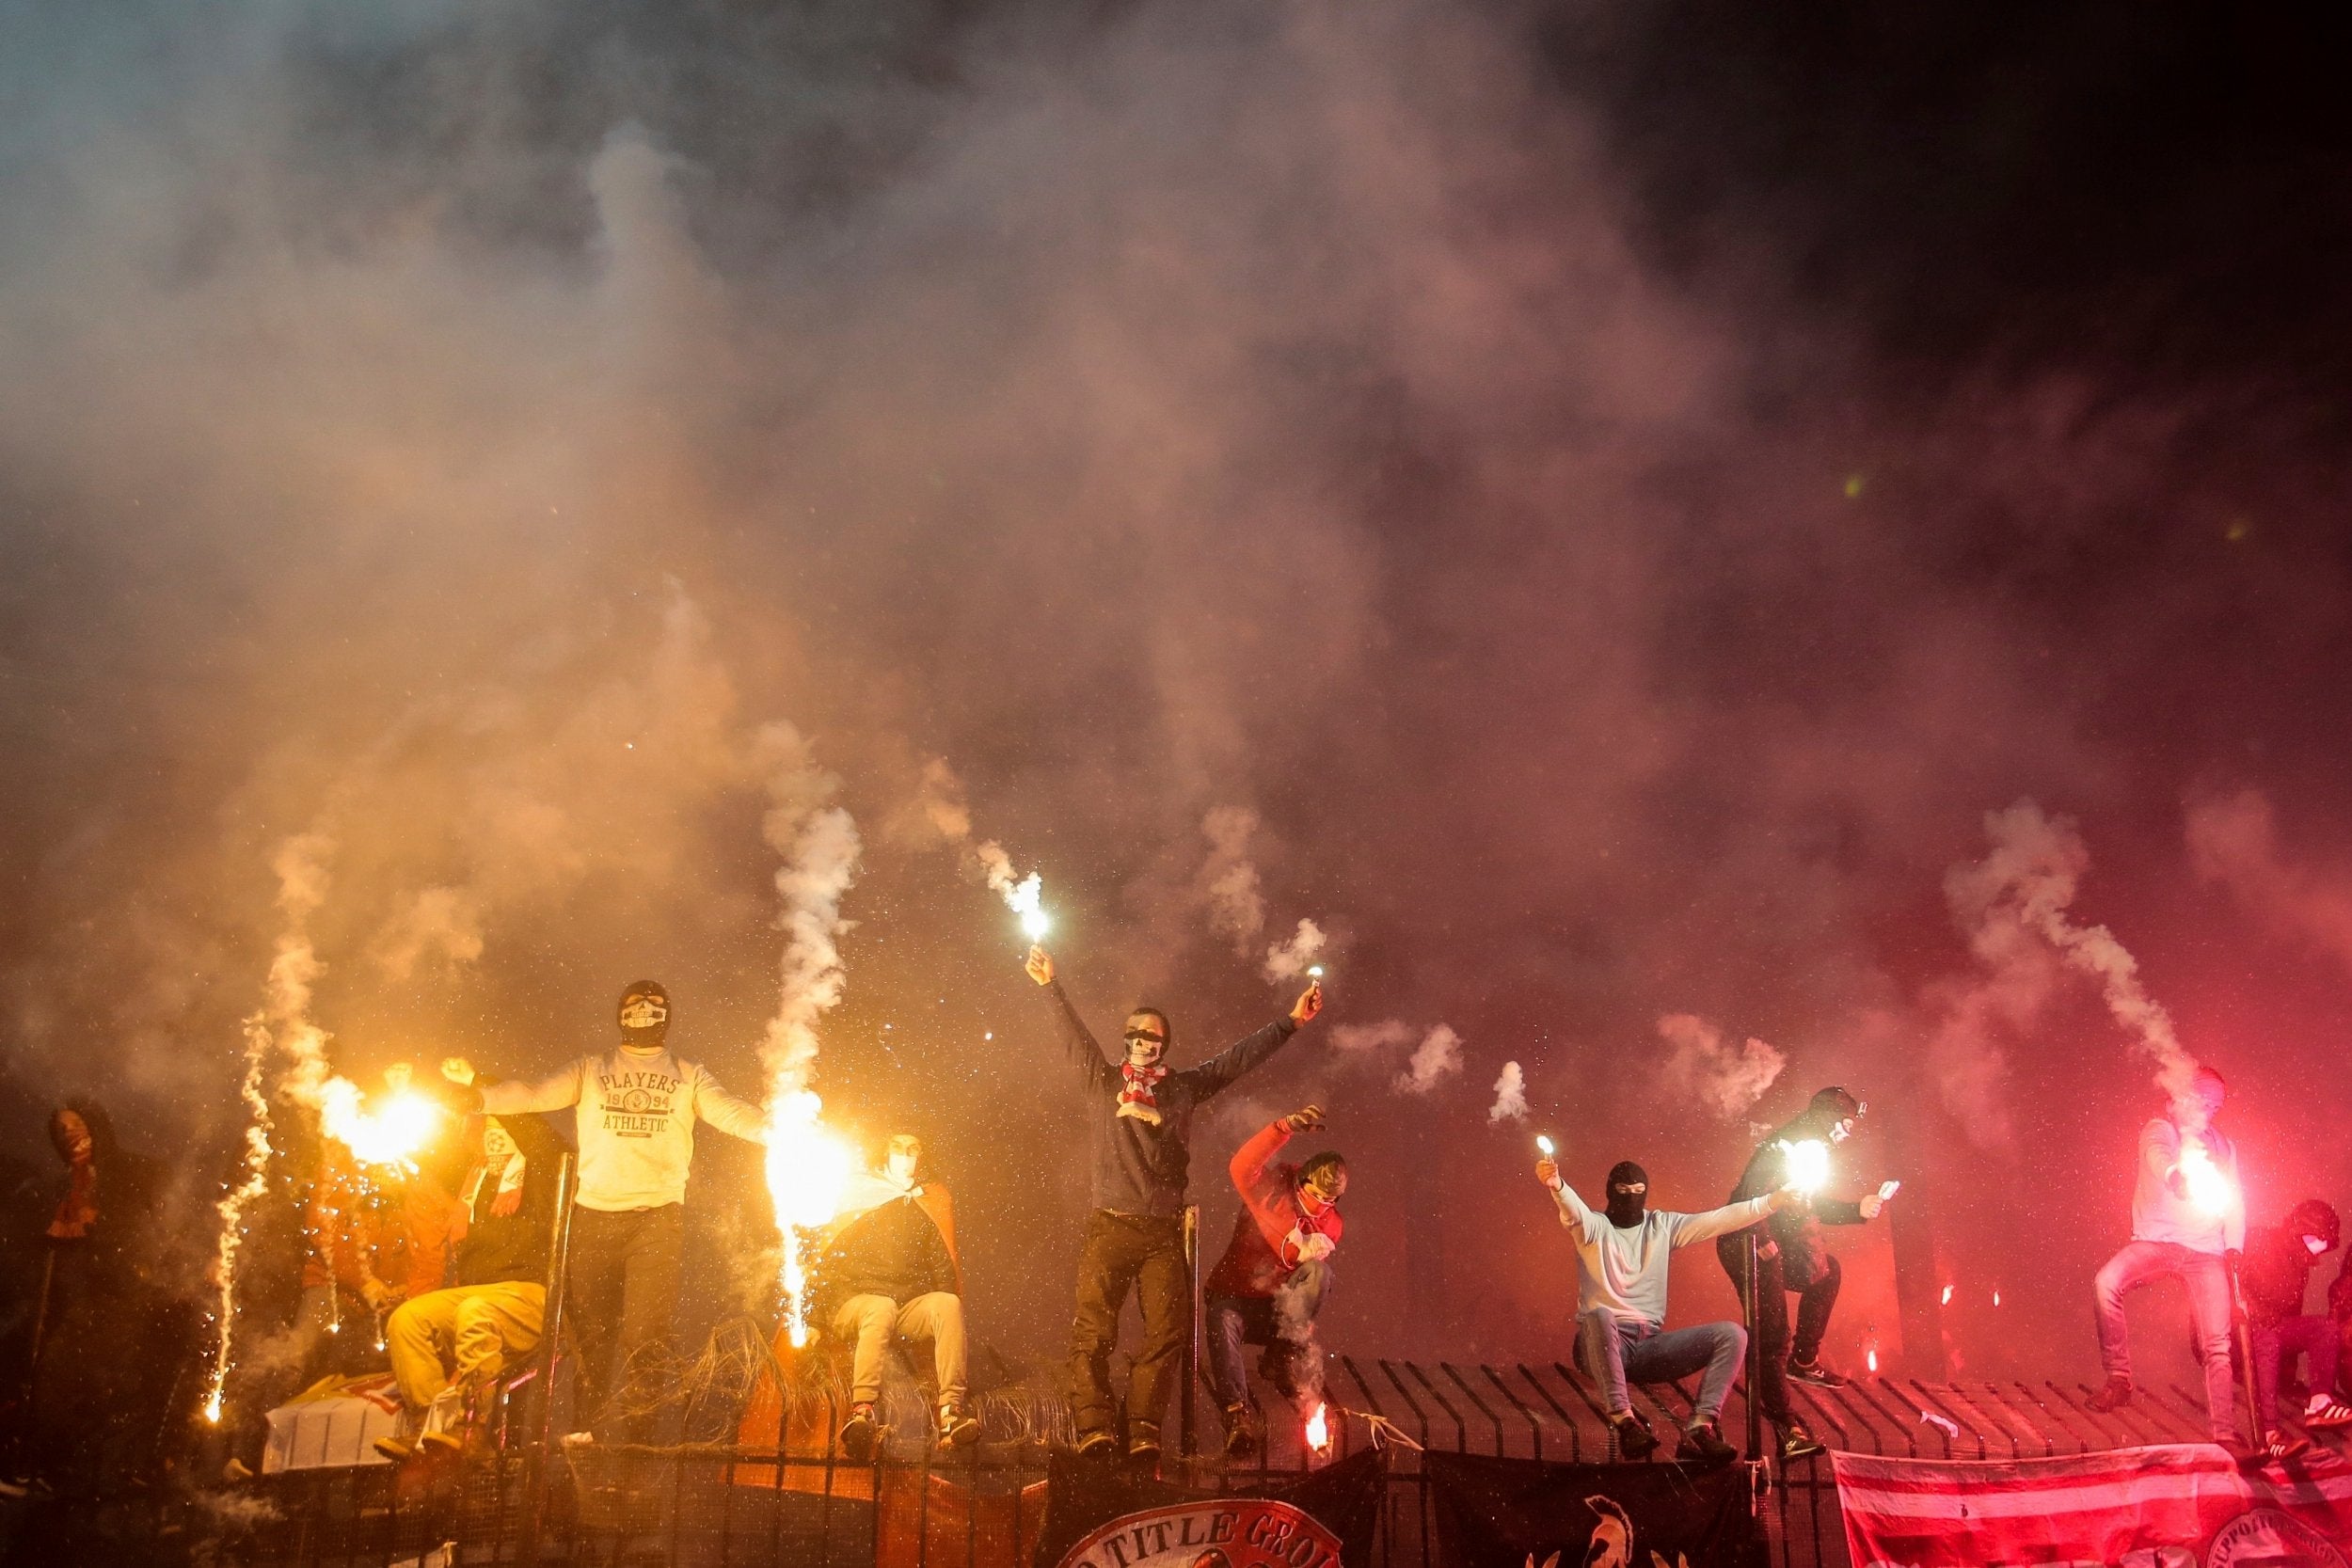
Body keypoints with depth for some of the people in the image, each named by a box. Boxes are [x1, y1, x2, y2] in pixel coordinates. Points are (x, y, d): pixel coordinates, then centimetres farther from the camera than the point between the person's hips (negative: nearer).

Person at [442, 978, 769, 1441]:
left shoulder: (688, 1076, 15)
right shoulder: (591, 1070, 17)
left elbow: (728, 1111, 2)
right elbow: (535, 1095, 7)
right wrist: (478, 1088, -8)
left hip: (658, 1215, -1)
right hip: (593, 1214, 1)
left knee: (645, 1331, -5)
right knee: (590, 1328, 2)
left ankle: (634, 1434, 0)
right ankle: (585, 1429, 13)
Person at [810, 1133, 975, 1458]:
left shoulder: (931, 1206, 16)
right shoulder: (858, 1197, 7)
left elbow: (944, 1270, 17)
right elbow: (828, 1265, 5)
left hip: (911, 1304, 3)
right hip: (854, 1303, -3)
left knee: (948, 1304, -29)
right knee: (880, 1309, -38)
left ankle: (952, 1410, -41)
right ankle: (862, 1412, -55)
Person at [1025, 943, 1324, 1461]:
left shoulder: (1184, 1086, 15)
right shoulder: (1104, 1080, 11)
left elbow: (1243, 1055, 13)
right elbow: (1075, 1035, -1)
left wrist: (1291, 1022, 8)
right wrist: (1051, 986, -14)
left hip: (1164, 1229, 2)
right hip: (1111, 1225, -1)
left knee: (1167, 1331, -8)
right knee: (1093, 1331, -11)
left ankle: (1144, 1433, -6)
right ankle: (1093, 1430, -13)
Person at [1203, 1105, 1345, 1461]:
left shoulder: (1331, 1224, 2)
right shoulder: (1272, 1188, -10)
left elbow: (1312, 1275, -5)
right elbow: (1241, 1167, -33)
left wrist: (1308, 1253, -29)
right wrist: (1287, 1126, -42)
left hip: (1280, 1310, 3)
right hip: (1234, 1296, -3)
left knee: (1319, 1271, -26)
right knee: (1222, 1322, -39)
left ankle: (1282, 1359, -24)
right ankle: (1238, 1414, -47)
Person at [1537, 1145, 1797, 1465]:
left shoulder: (1663, 1226, 12)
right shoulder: (1595, 1226, -2)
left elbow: (1719, 1219, 6)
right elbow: (1573, 1211, -25)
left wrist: (1772, 1201, -5)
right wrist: (1557, 1185, -48)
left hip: (1650, 1345, 5)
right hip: (1603, 1345, -4)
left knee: (1732, 1334, -12)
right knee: (1599, 1316, -39)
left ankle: (1699, 1428, -26)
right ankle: (1624, 1421, -39)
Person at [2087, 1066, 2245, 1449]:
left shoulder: (2223, 1147, 19)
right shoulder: (2159, 1130, 2)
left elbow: (2235, 1202, 16)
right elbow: (2158, 1158, -22)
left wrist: (2233, 1249, 0)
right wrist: (2177, 1174, -46)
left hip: (2205, 1251, 3)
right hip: (2155, 1241, -3)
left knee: (2218, 1346, -7)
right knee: (2106, 1282, -31)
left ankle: (2225, 1435, 1)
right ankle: (2119, 1378, -20)